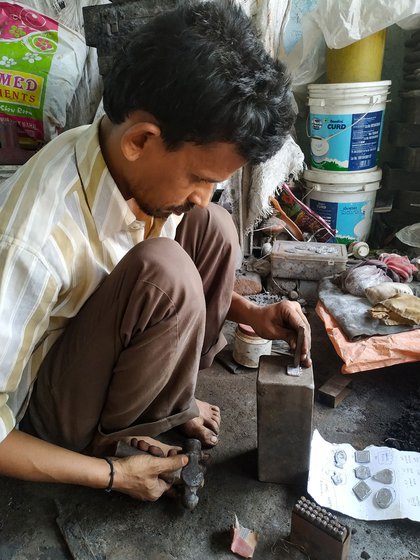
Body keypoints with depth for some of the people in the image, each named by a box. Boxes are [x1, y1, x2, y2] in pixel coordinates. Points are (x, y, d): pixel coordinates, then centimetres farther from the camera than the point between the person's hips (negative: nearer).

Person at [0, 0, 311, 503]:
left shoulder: (144, 168, -14)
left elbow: (179, 285, 5)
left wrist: (251, 314, -9)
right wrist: (113, 474, -18)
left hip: (97, 356, 6)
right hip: (45, 408, -6)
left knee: (214, 228, -10)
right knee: (165, 273, -33)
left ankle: (165, 402, 1)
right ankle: (112, 438, -5)